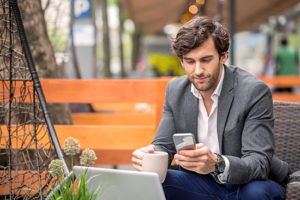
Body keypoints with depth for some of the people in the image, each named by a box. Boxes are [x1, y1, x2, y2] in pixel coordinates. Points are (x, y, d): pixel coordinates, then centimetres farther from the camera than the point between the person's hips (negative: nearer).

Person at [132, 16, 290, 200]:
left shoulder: (255, 92, -19)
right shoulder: (175, 90, -1)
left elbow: (259, 162, -25)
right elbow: (163, 145, 0)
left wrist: (217, 164, -46)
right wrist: (148, 156, -26)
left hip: (247, 184, -3)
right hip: (204, 184, 3)